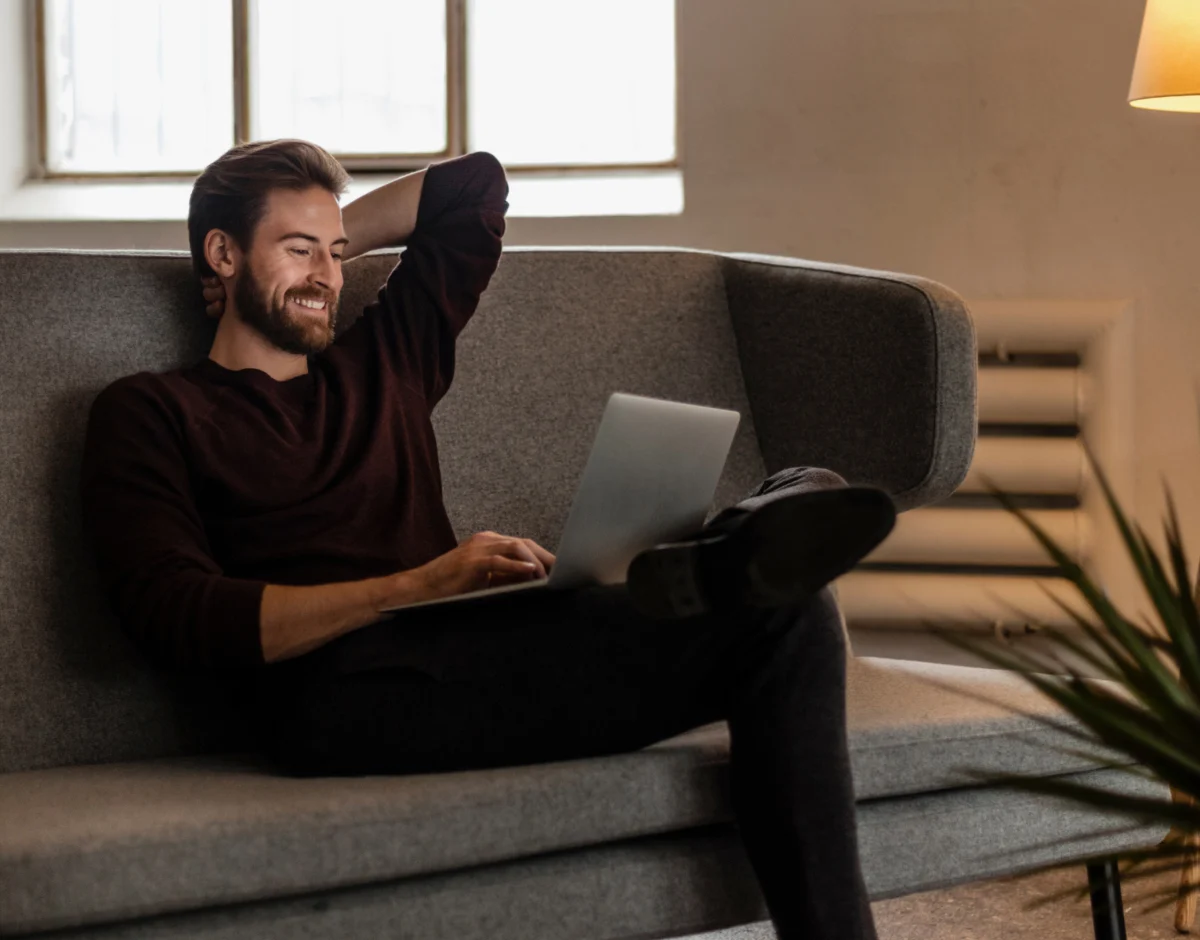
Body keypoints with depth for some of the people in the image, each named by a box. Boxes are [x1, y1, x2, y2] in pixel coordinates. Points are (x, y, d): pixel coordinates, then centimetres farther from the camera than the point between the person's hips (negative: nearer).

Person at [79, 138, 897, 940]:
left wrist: (333, 239, 33)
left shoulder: (382, 362, 30)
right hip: (338, 687, -6)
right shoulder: (148, 412, 13)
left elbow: (476, 184, 42)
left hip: (477, 670, 6)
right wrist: (415, 586, -14)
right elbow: (176, 621, -5)